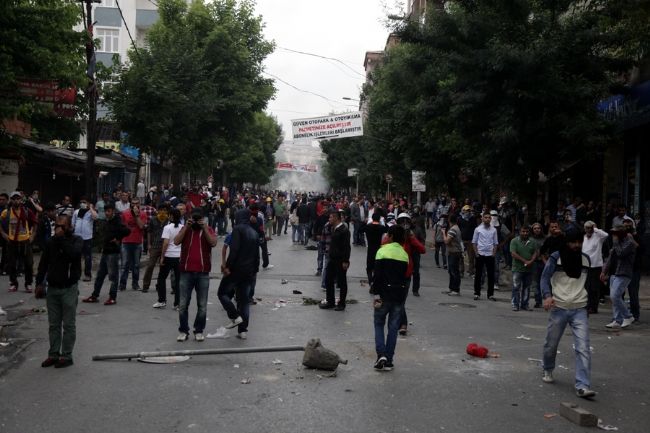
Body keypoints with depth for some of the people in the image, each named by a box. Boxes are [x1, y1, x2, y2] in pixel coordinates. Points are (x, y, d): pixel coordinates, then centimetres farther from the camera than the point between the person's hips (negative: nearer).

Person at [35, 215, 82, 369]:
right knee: (54, 324, 10)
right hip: (52, 287, 4)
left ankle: (66, 356, 8)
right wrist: (39, 282, 4)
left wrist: (61, 238, -20)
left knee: (68, 324, 1)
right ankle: (53, 354, 19)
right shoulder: (51, 241, 6)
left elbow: (73, 253, -26)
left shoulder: (77, 240, -5)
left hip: (69, 288, -4)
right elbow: (43, 263, 10)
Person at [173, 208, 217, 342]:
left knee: (202, 305, 5)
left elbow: (213, 243, -13)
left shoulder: (208, 229, 5)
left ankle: (199, 331, 17)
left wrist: (204, 228, -16)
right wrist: (186, 227, -12)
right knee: (183, 304, 3)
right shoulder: (185, 229, 8)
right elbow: (176, 242, -8)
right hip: (186, 272, 1)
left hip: (203, 273, -1)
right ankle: (183, 331, 14)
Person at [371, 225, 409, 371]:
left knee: (379, 323, 11)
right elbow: (404, 275, 9)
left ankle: (381, 355, -5)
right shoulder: (404, 254, 7)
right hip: (400, 293, 4)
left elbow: (377, 274, -14)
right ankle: (388, 360, 10)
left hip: (385, 292, -3)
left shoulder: (383, 251, -8)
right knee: (393, 327, 9)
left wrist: (376, 294, -13)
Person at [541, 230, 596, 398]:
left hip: (580, 309, 2)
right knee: (551, 343, 10)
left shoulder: (585, 259, 9)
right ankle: (548, 371, 37)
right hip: (559, 308, -2)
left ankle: (583, 386, -11)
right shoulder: (556, 258, -5)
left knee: (583, 348, -9)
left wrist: (588, 304, 23)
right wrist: (547, 296, -25)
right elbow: (545, 277, -8)